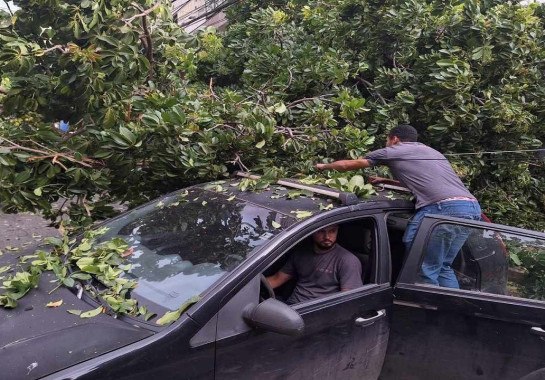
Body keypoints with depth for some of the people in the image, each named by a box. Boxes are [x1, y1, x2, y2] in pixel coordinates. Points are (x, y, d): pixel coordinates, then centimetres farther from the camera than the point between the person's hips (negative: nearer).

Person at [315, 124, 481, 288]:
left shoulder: (394, 150, 13)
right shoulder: (432, 151, 34)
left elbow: (347, 165, 19)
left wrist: (324, 166, 37)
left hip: (445, 208, -8)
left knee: (427, 270, -3)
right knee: (443, 267, 17)